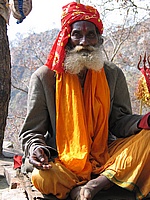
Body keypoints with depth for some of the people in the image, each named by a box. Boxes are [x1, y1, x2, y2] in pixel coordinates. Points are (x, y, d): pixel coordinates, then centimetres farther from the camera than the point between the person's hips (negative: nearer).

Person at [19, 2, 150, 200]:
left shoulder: (113, 75, 5)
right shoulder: (44, 77, -3)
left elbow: (119, 121, 3)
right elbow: (31, 130, -1)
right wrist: (35, 147, -24)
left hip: (105, 157, 3)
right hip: (63, 162, -3)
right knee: (43, 177, -35)